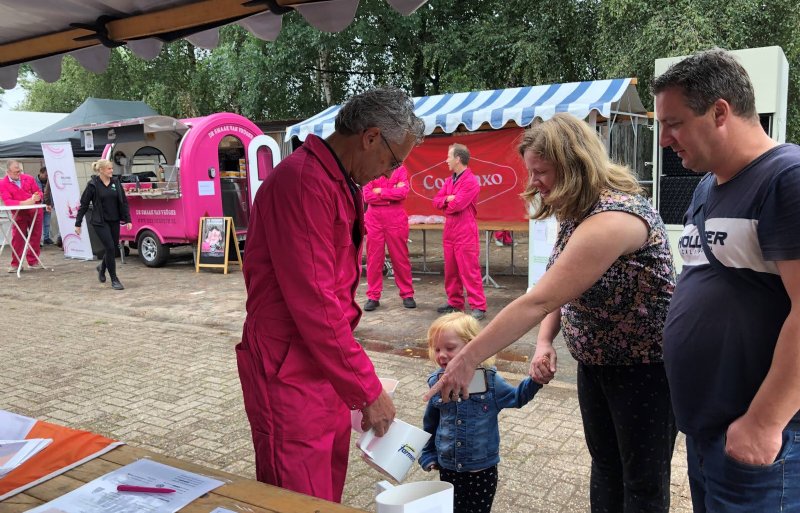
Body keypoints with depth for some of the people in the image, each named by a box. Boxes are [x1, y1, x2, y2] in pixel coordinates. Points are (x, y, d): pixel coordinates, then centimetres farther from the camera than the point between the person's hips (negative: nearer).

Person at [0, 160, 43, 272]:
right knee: (17, 239, -3)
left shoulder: (29, 179, 4)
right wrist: (23, 203, -29)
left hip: (35, 212, 2)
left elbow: (38, 193, 8)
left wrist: (37, 197, -18)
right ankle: (15, 264, 6)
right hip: (19, 214, -2)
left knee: (35, 238, 6)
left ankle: (33, 262, 18)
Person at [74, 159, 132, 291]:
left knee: (114, 247, 10)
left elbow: (124, 202, 7)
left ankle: (102, 267, 41)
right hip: (100, 222, -5)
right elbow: (84, 204, -3)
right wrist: (78, 223, -3)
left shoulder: (116, 182, 4)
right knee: (110, 247, -10)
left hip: (114, 221, 5)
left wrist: (127, 219, 0)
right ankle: (114, 280, 0)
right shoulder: (93, 185, -8)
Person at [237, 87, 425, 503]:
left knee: (330, 494, 19)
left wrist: (358, 381, 14)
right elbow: (314, 305, -24)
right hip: (290, 378, -9)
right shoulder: (303, 182, -20)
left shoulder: (341, 184, 12)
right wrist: (368, 390, -16)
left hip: (327, 371, 9)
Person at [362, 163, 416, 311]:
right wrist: (393, 194, -10)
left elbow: (403, 192, -12)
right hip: (374, 221, 1)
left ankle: (407, 294, 15)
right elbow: (367, 196, -7)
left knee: (401, 259, 5)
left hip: (396, 221, -1)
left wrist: (380, 191, -8)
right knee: (373, 259, 3)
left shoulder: (401, 169, 4)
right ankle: (373, 297, 10)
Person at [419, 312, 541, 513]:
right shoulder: (437, 383, -6)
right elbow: (430, 424, 7)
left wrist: (536, 380, -14)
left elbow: (516, 398, 3)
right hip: (448, 468, 2)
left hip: (483, 469, -2)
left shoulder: (490, 380, -12)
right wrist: (428, 455, 11)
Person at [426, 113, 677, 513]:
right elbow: (557, 292, 7)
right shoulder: (579, 213, 2)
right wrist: (545, 342, -12)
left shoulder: (613, 217, -29)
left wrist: (468, 359, -29)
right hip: (596, 362, 9)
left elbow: (538, 301, -32)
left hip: (644, 368, -8)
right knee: (605, 467, 19)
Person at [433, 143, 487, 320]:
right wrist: (447, 199, -10)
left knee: (469, 271, -8)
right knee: (451, 270, 12)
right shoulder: (449, 181, 15)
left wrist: (446, 204, 1)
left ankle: (479, 307, -4)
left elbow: (457, 205, -20)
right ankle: (454, 303, 22)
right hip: (449, 231, 8)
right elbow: (436, 201, 10)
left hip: (465, 232, -8)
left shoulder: (471, 181, -13)